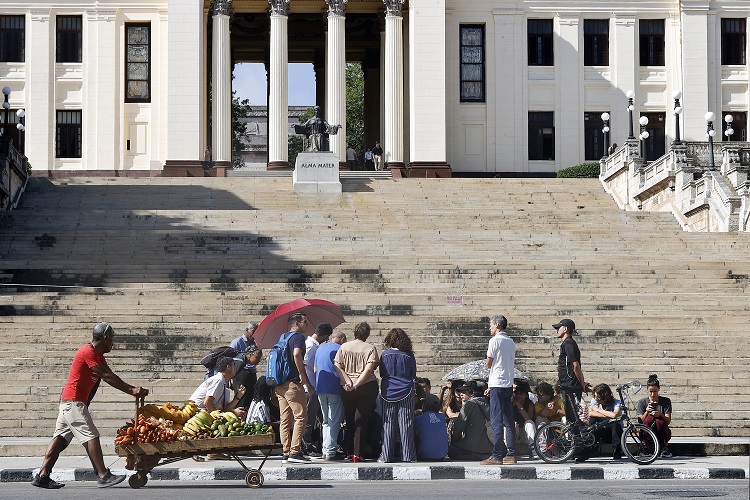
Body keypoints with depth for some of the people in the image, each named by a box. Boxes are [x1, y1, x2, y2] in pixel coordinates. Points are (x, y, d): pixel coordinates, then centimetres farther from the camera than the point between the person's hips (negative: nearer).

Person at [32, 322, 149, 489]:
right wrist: (131, 390, -17)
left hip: (68, 403, 10)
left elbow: (109, 377, 13)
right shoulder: (88, 352, -14)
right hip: (74, 402, -10)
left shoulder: (98, 355, 18)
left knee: (60, 438, 7)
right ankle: (103, 476, -13)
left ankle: (42, 476, 5)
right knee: (91, 436, -11)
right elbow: (107, 376, -18)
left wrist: (132, 390, 3)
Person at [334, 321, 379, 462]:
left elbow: (338, 366, -4)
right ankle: (358, 453, -5)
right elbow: (369, 369, -12)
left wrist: (348, 380, -9)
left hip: (347, 389, 2)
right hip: (367, 386, -2)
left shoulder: (344, 347, 4)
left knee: (349, 419, 14)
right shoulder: (370, 348, -2)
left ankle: (349, 451, 17)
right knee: (362, 420, 1)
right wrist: (357, 384, -12)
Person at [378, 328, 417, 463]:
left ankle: (387, 455, 3)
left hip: (388, 393, 0)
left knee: (388, 424, 4)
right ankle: (408, 456, 0)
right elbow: (413, 375, 6)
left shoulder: (385, 355, -3)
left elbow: (382, 374, 6)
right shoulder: (409, 356, -3)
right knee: (406, 424, 1)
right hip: (406, 392, 0)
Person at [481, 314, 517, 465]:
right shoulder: (511, 342, 13)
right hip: (509, 384, 8)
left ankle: (497, 455, -8)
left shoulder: (495, 340, -9)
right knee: (508, 421, 8)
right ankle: (511, 454, 8)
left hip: (497, 385, -8)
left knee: (497, 421, -7)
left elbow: (488, 364, -6)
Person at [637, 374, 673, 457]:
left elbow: (668, 421, -8)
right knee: (651, 417, -30)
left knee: (659, 421, -33)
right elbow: (641, 421, -5)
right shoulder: (642, 402, 2)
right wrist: (646, 412, -24)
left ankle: (665, 447, -15)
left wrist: (660, 414, -28)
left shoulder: (666, 401, 1)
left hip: (662, 433, 0)